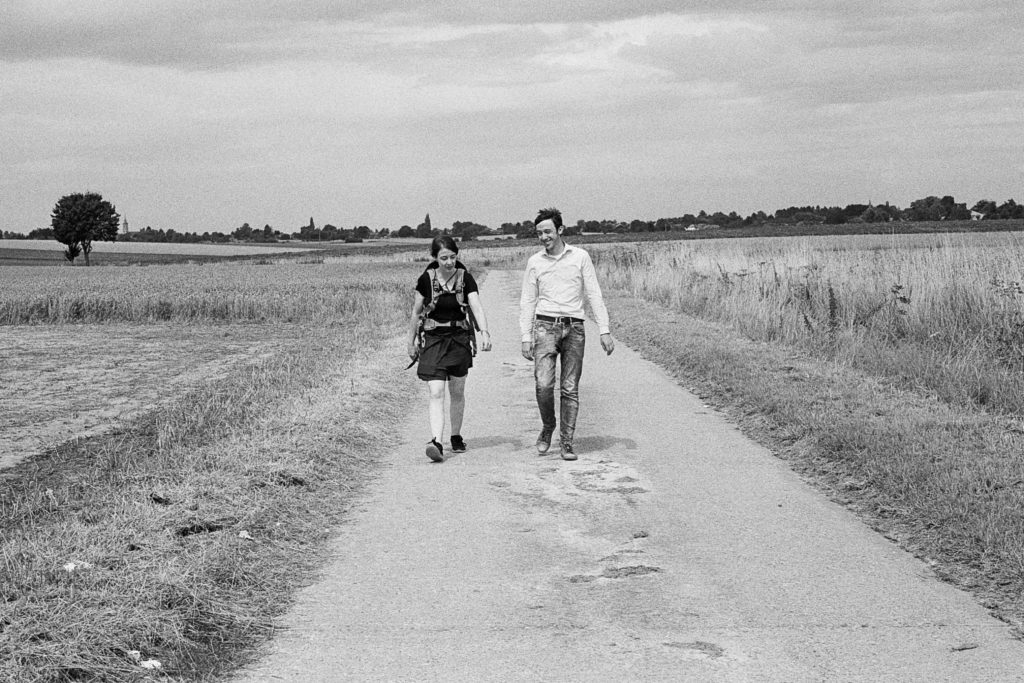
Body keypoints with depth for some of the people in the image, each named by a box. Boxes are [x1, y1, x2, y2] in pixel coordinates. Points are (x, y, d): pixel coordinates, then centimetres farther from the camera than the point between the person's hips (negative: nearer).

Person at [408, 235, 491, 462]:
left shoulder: (465, 279, -4)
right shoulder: (426, 279, -5)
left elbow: (477, 308, -14)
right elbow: (416, 313, 6)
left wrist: (485, 332, -31)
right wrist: (411, 342, 11)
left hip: (459, 340, 1)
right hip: (433, 340, -1)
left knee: (457, 393, 13)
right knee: (435, 393, -14)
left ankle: (456, 437, 30)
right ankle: (436, 442, -24)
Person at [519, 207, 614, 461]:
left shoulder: (580, 257, 5)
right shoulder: (535, 262, 8)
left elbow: (594, 295, 4)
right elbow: (527, 302, 10)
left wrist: (605, 331, -3)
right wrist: (526, 337, 2)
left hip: (574, 328, 0)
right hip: (545, 326, 0)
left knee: (570, 389, -1)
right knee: (544, 384, -14)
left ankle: (567, 442, 6)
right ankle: (547, 427, 11)